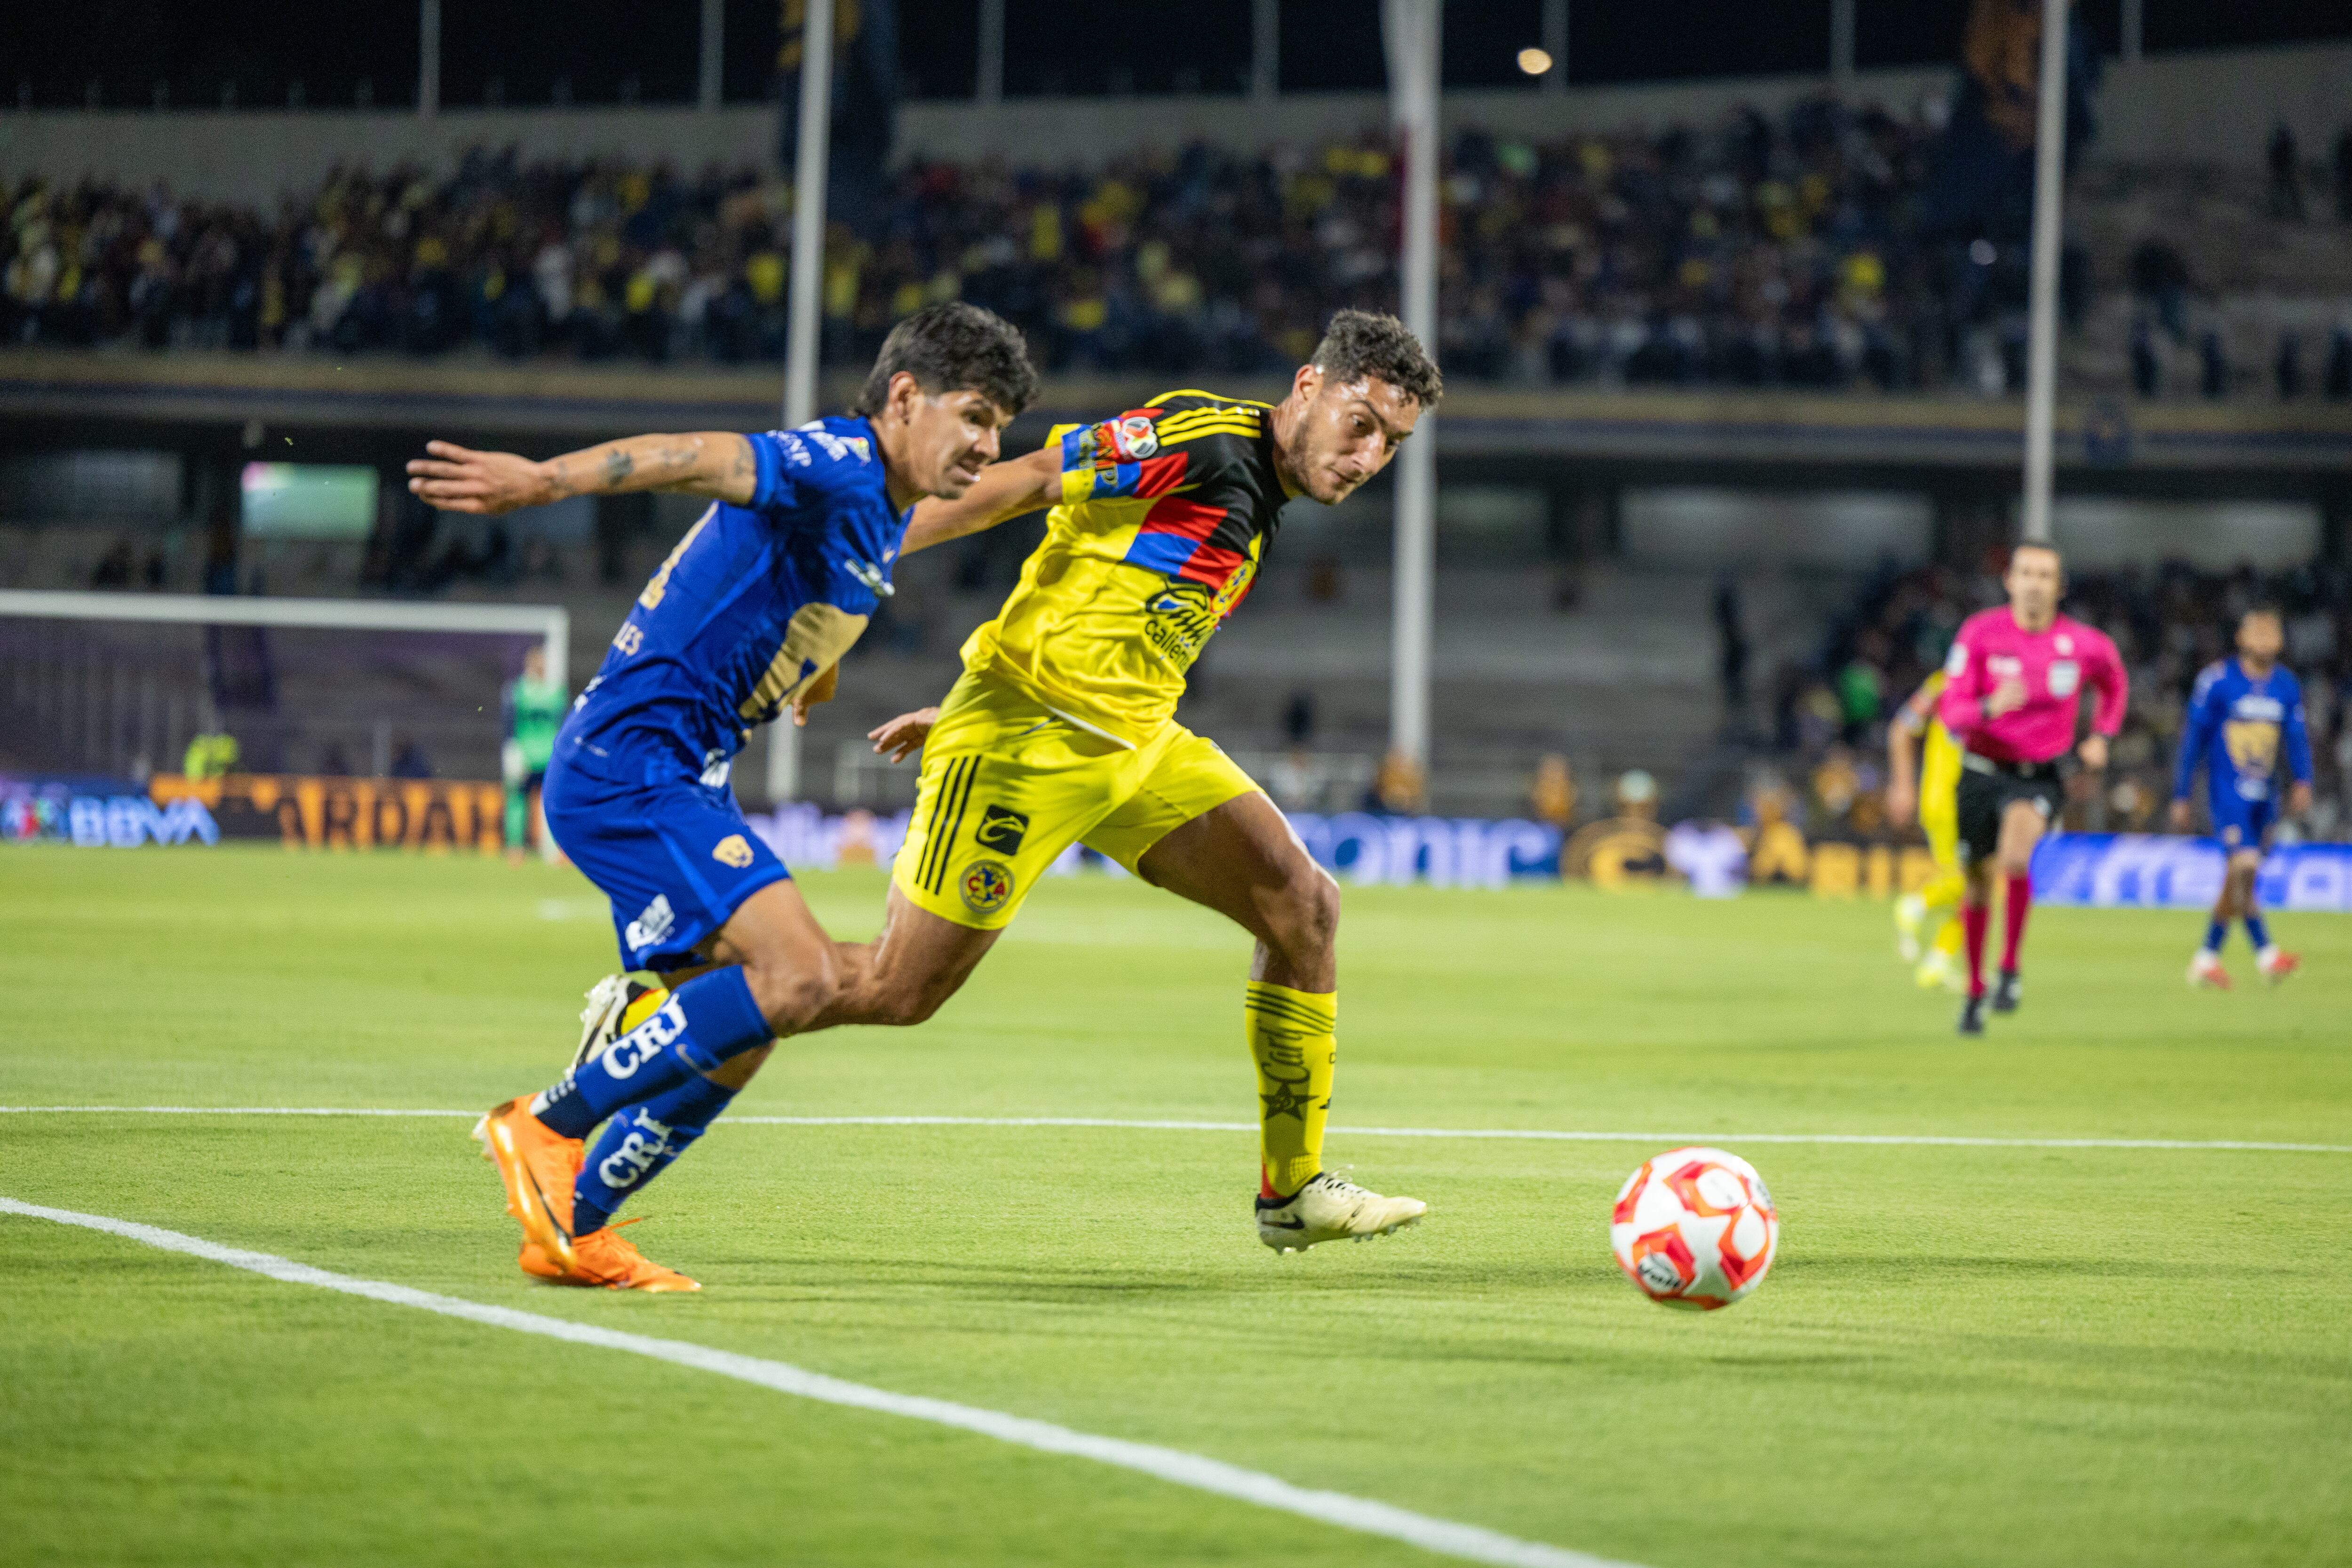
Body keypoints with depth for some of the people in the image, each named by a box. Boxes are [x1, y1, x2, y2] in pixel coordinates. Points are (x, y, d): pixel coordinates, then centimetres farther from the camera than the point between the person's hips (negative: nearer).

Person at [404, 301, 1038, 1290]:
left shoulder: (883, 518, 16)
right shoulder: (833, 466, -14)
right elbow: (702, 461, -33)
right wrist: (544, 480, -47)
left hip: (679, 777, 10)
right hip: (631, 761, -10)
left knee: (730, 1042, 12)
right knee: (799, 976, -22)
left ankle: (569, 1231, 21)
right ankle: (548, 1125, -11)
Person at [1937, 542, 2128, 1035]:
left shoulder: (2085, 645, -6)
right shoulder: (1980, 633, -10)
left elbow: (2115, 684, 19)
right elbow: (1950, 711, -13)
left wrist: (2101, 736, 7)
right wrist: (1990, 707, -32)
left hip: (2039, 777, -2)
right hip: (1983, 770, 2)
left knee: (2014, 855, -32)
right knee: (1977, 886, 12)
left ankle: (2011, 970, -17)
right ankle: (1975, 990, 34)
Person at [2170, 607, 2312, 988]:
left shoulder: (2286, 685, 8)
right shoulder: (2218, 681, -7)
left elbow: (2297, 738, 6)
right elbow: (2193, 739, -3)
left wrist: (2303, 782, -13)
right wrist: (2181, 797, -2)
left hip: (2265, 798, 5)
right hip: (2228, 793, -5)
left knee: (2237, 883, 8)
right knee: (2244, 866, -20)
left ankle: (2206, 959, 19)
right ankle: (2265, 955, -22)